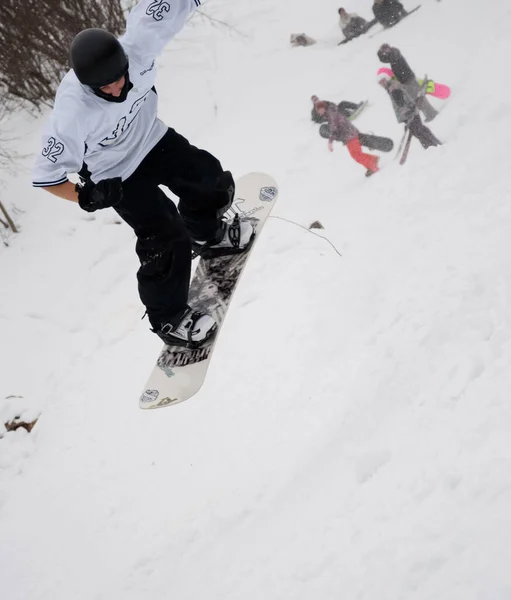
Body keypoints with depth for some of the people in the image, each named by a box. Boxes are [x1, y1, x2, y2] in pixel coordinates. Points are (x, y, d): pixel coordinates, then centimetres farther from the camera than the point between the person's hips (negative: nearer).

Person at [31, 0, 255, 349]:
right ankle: (168, 318, 15)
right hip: (118, 176, -5)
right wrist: (86, 198, -31)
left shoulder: (137, 45, -31)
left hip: (152, 139, 6)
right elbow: (46, 175, -26)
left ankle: (207, 233, 46)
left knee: (213, 182, 12)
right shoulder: (72, 113, -39)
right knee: (167, 241, -9)